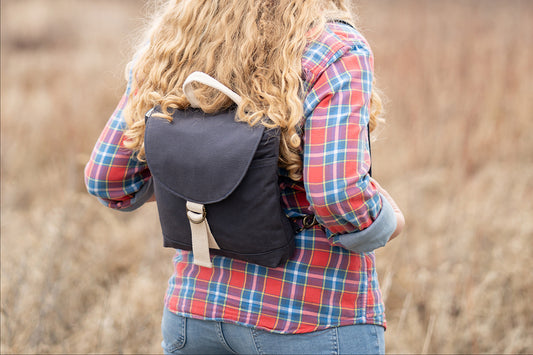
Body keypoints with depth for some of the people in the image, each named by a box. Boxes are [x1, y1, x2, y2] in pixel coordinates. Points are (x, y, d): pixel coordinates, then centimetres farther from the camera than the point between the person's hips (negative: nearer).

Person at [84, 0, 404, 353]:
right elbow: (341, 195, -25)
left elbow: (106, 178, 5)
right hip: (314, 318, -5)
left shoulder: (173, 47, 1)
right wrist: (385, 222, -3)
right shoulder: (335, 50, -15)